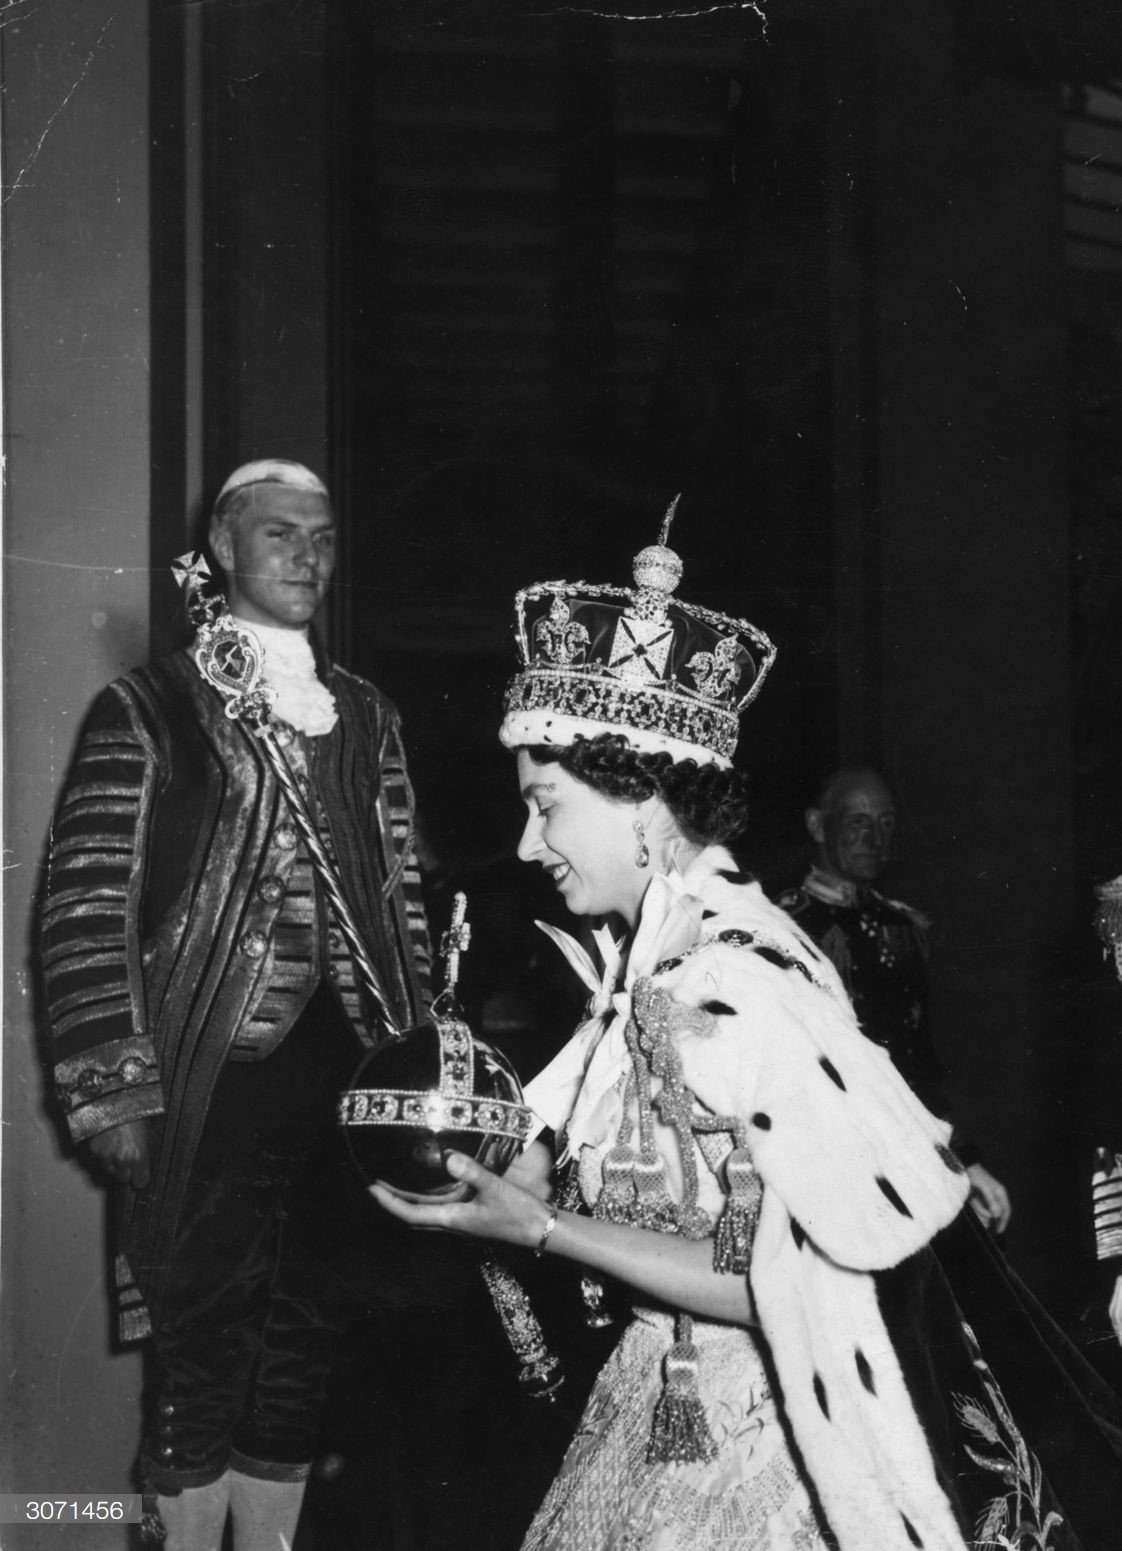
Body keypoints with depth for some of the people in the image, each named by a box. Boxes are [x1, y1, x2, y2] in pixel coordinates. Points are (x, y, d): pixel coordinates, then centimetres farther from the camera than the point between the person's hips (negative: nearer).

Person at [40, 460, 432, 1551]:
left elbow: (401, 899, 15)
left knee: (304, 1349, 12)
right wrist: (116, 1095, -11)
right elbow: (86, 913, -6)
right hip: (207, 1088, -4)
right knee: (202, 1357, 3)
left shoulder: (366, 718, 14)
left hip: (342, 1078, 5)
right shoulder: (147, 711, -1)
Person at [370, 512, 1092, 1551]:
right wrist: (516, 1170, -2)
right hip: (681, 1413, 7)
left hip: (750, 1447, -7)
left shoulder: (724, 982, -24)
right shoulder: (664, 952, 1)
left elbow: (789, 1282, -23)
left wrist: (537, 1228, -21)